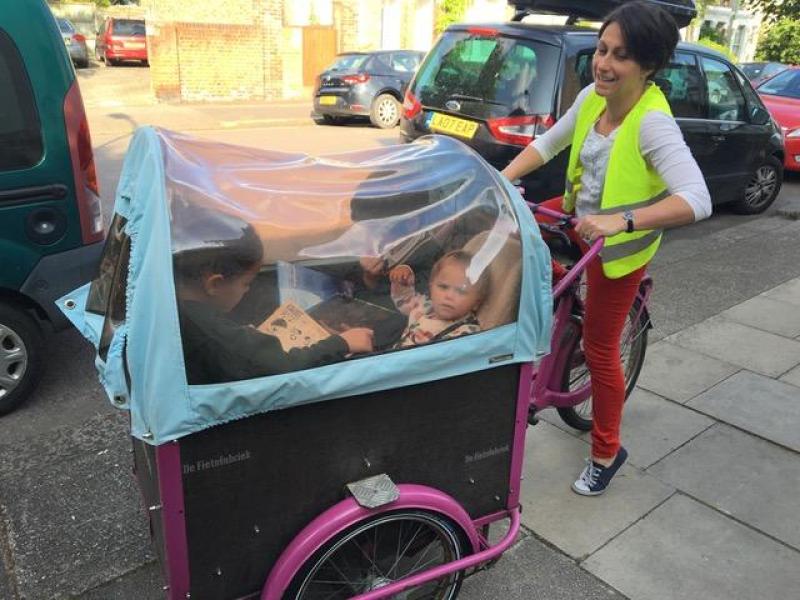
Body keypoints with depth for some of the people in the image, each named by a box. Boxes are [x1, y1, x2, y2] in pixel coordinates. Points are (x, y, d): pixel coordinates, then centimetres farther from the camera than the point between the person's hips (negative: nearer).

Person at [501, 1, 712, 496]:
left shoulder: (653, 123, -29)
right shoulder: (592, 97, -8)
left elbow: (697, 200, -38)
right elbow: (548, 143, 6)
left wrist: (619, 221, -48)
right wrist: (502, 179, -7)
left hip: (619, 245, -7)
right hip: (580, 217, 7)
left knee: (600, 350, 2)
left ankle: (606, 454, 23)